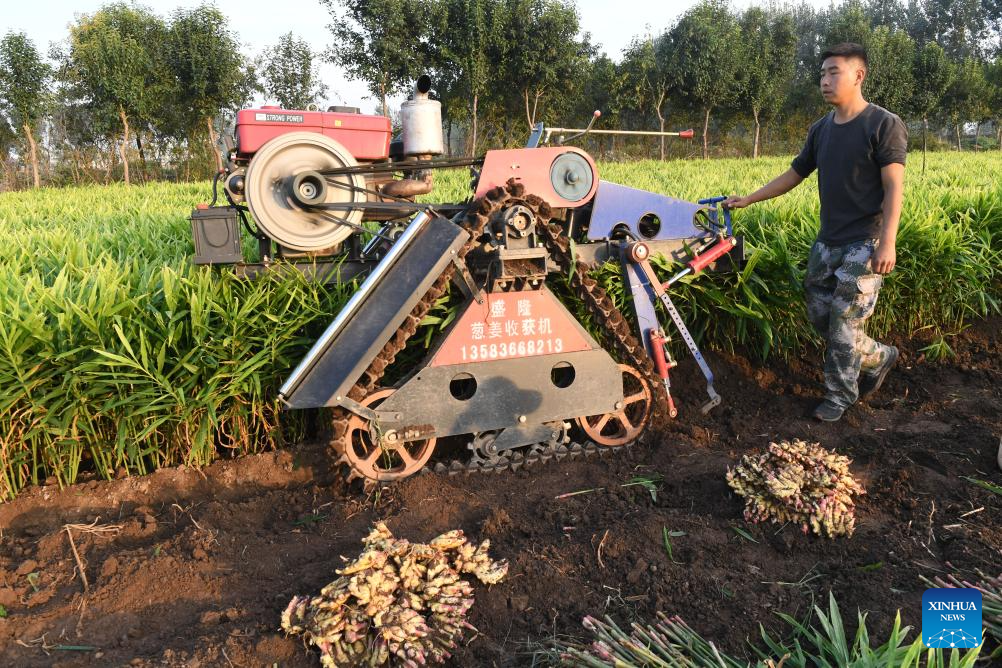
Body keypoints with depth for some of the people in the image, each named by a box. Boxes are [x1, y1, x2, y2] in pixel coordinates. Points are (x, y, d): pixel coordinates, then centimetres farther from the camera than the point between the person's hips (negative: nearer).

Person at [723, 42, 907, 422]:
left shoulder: (884, 126, -9)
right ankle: (878, 358, 32)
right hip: (827, 241, 7)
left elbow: (894, 188, -13)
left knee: (844, 320, -4)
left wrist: (887, 243, -20)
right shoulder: (821, 129, 10)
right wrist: (747, 200, 14)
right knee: (819, 314, 10)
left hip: (864, 242, -7)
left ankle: (839, 395, 13)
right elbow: (794, 175, 17)